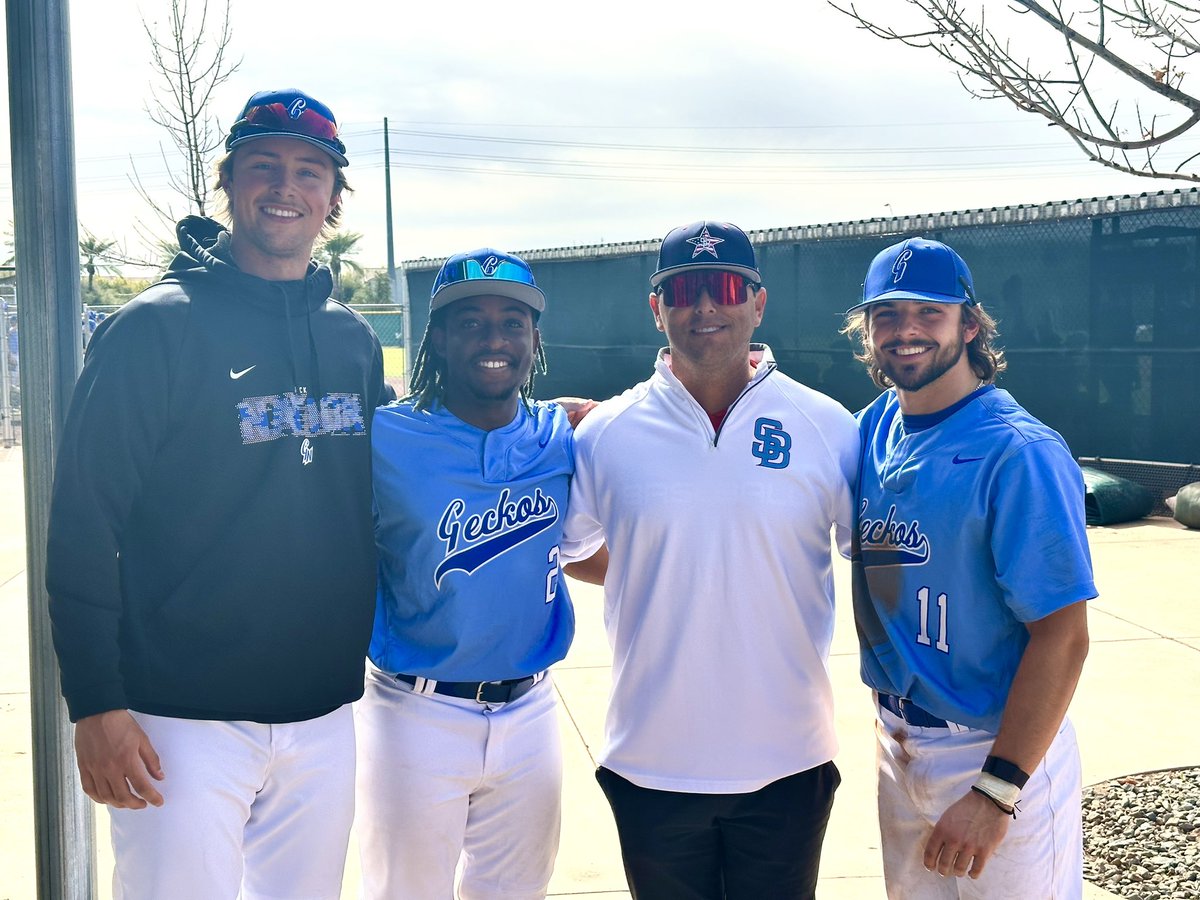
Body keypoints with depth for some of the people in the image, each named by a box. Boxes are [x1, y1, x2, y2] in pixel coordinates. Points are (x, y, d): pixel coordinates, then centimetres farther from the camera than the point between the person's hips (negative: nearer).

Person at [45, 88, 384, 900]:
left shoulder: (355, 341, 7)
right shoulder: (159, 327, -9)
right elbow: (84, 523, -12)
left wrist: (371, 648, 12)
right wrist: (95, 703, -15)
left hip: (325, 716, 5)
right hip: (182, 723, -5)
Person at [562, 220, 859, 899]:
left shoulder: (829, 427, -3)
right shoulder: (607, 431, -2)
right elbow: (567, 551, 11)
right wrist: (658, 575, 3)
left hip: (787, 762, 0)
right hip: (651, 761, 1)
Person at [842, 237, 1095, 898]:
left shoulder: (1020, 454, -19)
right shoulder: (871, 429, 3)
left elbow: (1062, 636, -21)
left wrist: (997, 790, -25)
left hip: (997, 752, -6)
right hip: (898, 745, 7)